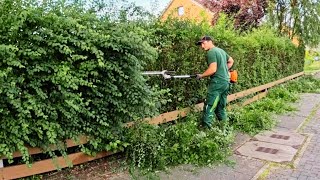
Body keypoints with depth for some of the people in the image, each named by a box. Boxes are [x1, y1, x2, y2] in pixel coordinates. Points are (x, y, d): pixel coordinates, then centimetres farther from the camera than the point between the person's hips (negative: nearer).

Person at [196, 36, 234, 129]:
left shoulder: (211, 52, -11)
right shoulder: (221, 50, 17)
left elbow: (213, 69, -20)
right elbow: (231, 61, 29)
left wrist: (201, 75, -8)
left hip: (217, 83, -9)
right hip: (226, 82, 9)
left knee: (209, 108, -7)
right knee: (221, 107, 18)